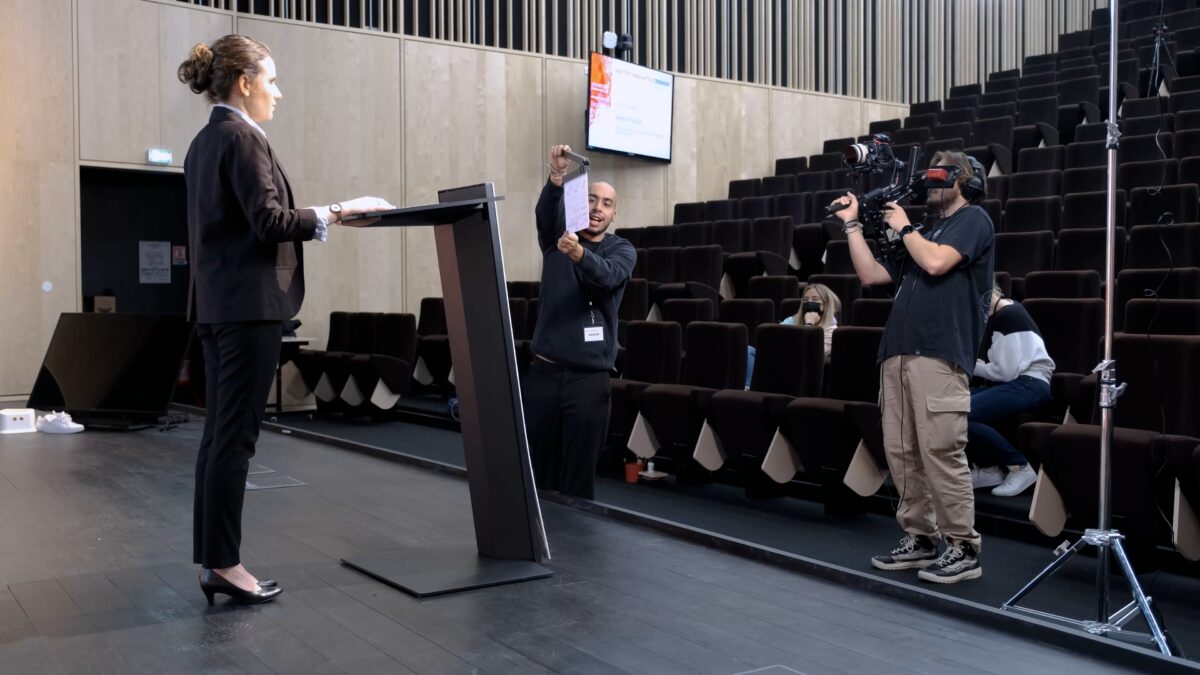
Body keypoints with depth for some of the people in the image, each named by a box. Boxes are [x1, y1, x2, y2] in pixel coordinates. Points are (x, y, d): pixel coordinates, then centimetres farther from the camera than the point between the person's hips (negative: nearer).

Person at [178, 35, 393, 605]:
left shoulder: (204, 142, 17)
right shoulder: (242, 138, -11)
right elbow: (268, 221, -19)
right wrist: (336, 212, -14)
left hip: (216, 303, 10)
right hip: (249, 303, -10)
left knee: (219, 433, 10)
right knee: (235, 436, -5)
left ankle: (210, 560, 15)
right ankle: (225, 564, 1)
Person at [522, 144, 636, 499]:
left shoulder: (622, 249, 3)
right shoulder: (556, 236, 6)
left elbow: (607, 275, -19)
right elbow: (545, 212, -16)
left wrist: (579, 254, -40)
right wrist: (557, 178, -36)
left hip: (589, 379, -1)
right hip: (543, 373, 1)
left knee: (578, 476, 2)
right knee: (534, 471, 4)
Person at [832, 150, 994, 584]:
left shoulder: (973, 219, 4)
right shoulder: (924, 231, 27)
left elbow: (936, 262, -13)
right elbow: (871, 275, 23)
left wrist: (903, 227, 2)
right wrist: (852, 225, 20)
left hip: (939, 354, -8)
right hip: (898, 353, 8)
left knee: (940, 453, -10)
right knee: (901, 452, 6)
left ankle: (963, 549, -2)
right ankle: (919, 539, 15)